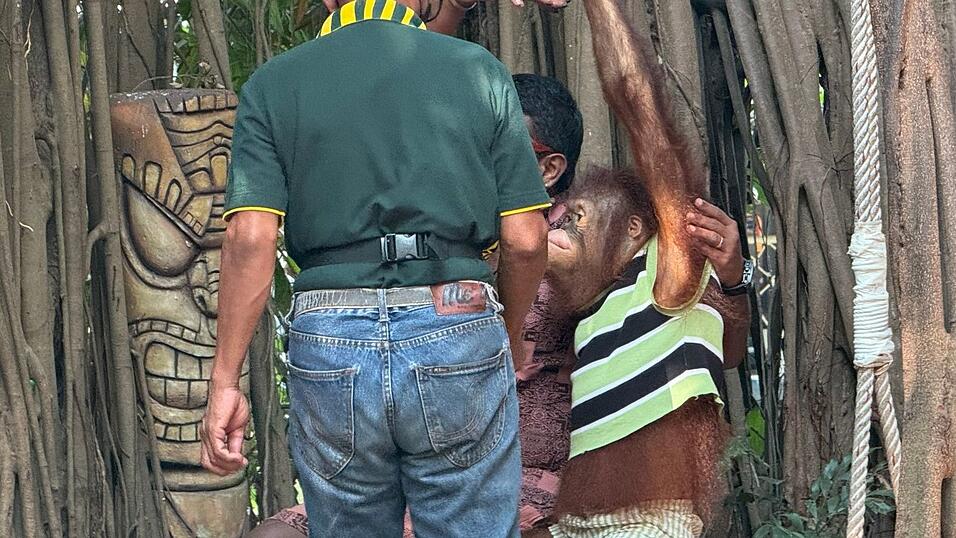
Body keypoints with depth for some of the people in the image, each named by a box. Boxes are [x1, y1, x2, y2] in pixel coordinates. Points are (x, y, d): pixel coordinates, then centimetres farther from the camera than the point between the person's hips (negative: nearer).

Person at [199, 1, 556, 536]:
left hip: (330, 348, 1)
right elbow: (525, 240, 1)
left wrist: (225, 381, -3)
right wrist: (510, 337, 18)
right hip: (458, 336, -1)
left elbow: (250, 239, -7)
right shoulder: (479, 69, 4)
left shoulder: (273, 84, 5)